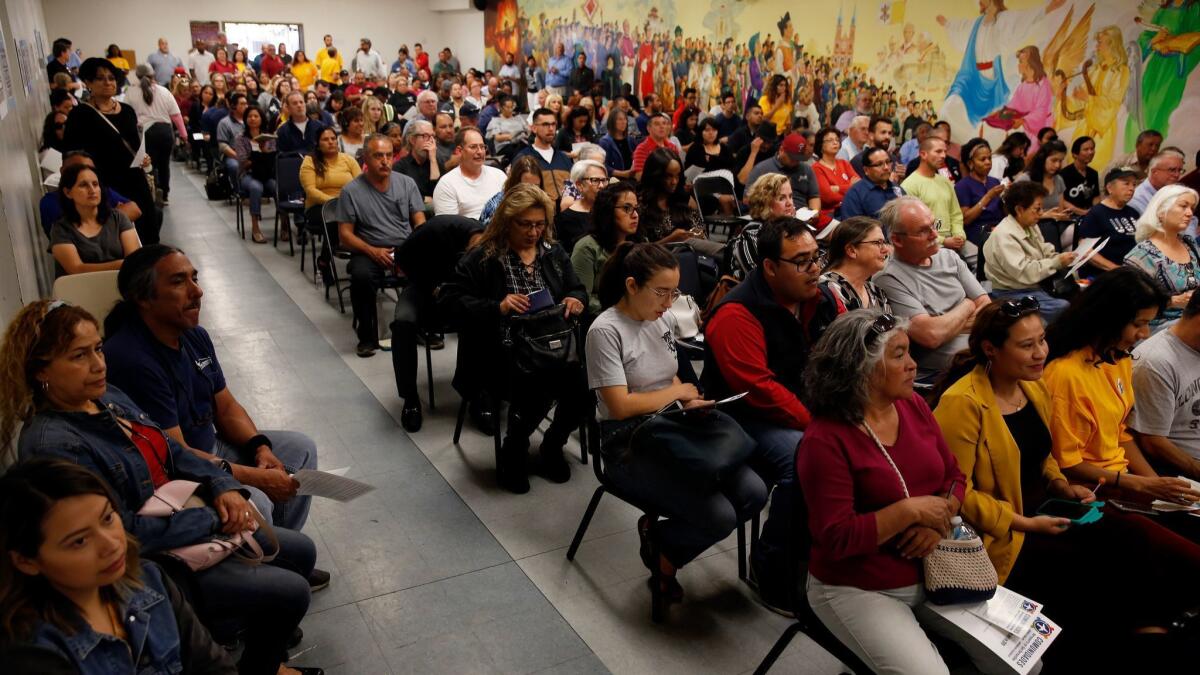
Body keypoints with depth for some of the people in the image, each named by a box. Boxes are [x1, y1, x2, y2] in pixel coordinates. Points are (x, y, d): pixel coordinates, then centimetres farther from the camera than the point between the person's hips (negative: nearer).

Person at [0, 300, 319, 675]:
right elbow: (126, 533, -25)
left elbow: (173, 452, 9)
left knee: (301, 552, 12)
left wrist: (224, 487, -8)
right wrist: (214, 519, -19)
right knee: (290, 593, -13)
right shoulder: (52, 446, -26)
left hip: (186, 523, 9)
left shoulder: (107, 397, 1)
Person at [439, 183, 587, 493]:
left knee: (581, 384, -24)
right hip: (501, 353, -4)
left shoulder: (554, 254, 14)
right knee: (533, 385, -32)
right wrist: (497, 307, -19)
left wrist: (576, 300, -4)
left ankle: (552, 446, 8)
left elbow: (577, 290, 21)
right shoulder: (481, 258, 0)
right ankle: (512, 452, 0)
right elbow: (451, 300, -5)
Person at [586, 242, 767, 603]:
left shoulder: (664, 320, 9)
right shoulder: (606, 330, -14)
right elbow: (620, 406, -17)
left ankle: (661, 536, 7)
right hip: (629, 446, -7)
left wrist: (691, 401, -3)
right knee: (719, 516, -22)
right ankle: (660, 543, 10)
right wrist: (678, 392, -6)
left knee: (754, 493, -12)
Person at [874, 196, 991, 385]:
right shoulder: (889, 278, -11)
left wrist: (947, 326, -9)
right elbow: (931, 336, -17)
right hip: (935, 376, -7)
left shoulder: (949, 257, 13)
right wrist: (966, 307, 2)